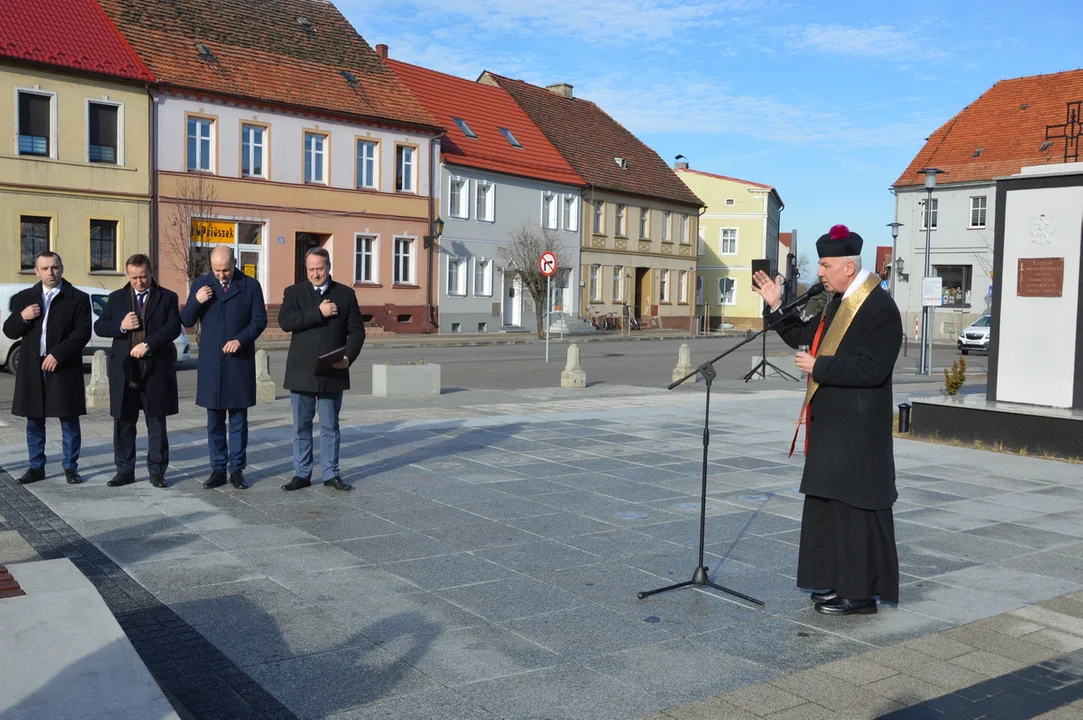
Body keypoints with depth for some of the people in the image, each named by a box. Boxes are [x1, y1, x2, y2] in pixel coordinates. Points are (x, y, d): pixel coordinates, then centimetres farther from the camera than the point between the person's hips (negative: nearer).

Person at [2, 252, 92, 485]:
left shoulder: (78, 298, 1)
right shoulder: (24, 297, 12)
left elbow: (83, 333, -8)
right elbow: (9, 331, 11)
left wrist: (58, 354, -17)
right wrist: (22, 317, -10)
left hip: (64, 368, -3)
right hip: (32, 368, 4)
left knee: (69, 420, 1)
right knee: (34, 421, 9)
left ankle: (70, 468, 9)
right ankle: (36, 467, 18)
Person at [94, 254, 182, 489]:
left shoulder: (167, 298, 4)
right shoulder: (116, 298, 12)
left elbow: (173, 328, -8)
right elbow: (99, 326, 9)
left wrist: (148, 344, -19)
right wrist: (120, 326, -11)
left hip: (156, 370, -2)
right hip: (123, 370, 3)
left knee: (157, 423, 4)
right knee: (123, 423, 7)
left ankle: (157, 471, 11)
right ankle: (124, 471, 16)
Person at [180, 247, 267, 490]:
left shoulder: (251, 286, 2)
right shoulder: (200, 285, 6)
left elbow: (259, 320, 0)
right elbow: (186, 321, 6)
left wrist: (241, 339, -15)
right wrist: (196, 302, -13)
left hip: (240, 362, -1)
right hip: (211, 362, 2)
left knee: (238, 419, 4)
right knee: (214, 420, 6)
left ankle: (237, 470, 11)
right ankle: (218, 469, 14)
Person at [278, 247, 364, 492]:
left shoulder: (346, 294, 7)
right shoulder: (294, 293, 6)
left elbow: (356, 330, 4)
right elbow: (285, 321, -12)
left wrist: (348, 357, -11)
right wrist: (318, 313, -17)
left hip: (333, 373, 0)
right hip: (301, 372, 0)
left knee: (330, 427, 7)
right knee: (301, 426, 7)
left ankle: (331, 474, 15)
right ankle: (302, 474, 16)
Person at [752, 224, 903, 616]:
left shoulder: (880, 308, -17)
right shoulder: (838, 302, 12)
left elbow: (872, 369, -24)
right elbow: (804, 338, 19)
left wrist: (818, 367, -19)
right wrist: (775, 306, 9)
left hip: (856, 432, -9)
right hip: (830, 424, 10)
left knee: (854, 506, -1)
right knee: (829, 503, 15)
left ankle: (859, 592, 11)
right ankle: (840, 582, 28)